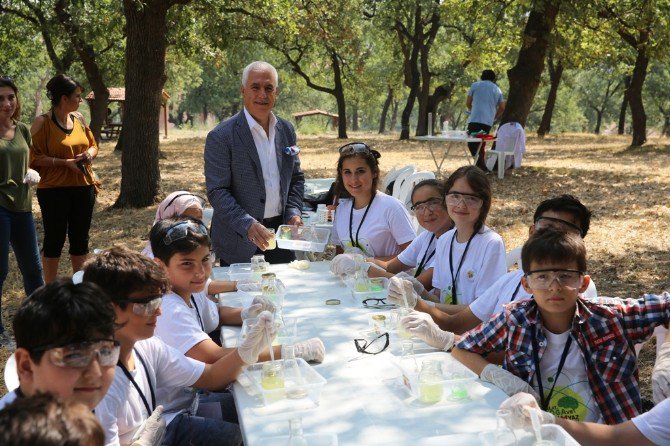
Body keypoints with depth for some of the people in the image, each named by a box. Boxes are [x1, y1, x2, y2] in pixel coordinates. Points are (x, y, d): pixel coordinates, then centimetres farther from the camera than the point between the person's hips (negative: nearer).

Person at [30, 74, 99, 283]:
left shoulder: (79, 118, 8)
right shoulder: (43, 122, -10)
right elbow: (34, 157, -12)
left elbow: (93, 145, 18)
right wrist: (65, 162, -19)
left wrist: (90, 154, -4)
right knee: (55, 239, 3)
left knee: (80, 238, 13)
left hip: (83, 187, 6)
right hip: (54, 189, -6)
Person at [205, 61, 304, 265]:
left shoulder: (286, 130, 7)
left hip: (281, 237, 5)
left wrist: (293, 212, -1)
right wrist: (248, 225, -24)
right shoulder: (221, 136, -11)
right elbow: (216, 191, -14)